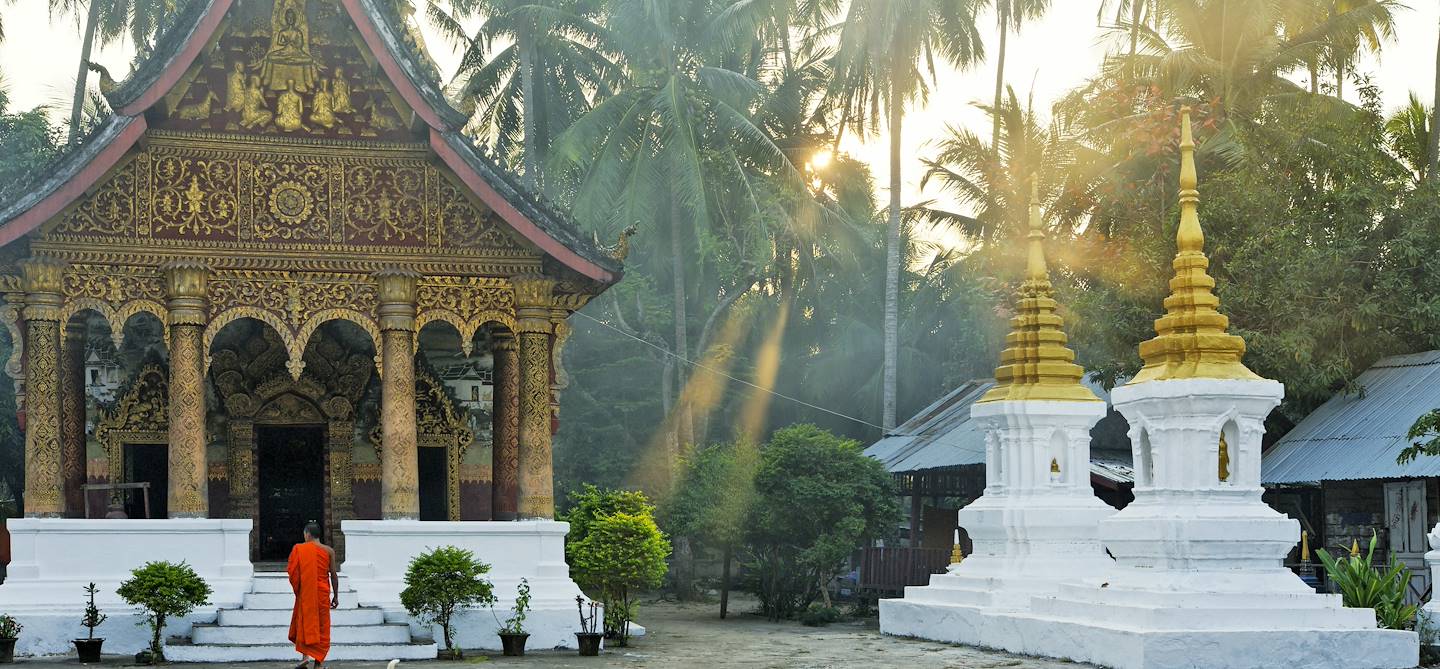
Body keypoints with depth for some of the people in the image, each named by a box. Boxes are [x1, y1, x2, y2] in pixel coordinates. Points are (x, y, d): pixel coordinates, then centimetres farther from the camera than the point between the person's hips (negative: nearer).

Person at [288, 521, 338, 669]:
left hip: (305, 593, -1)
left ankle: (305, 655, -6)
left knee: (305, 623, 11)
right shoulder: (328, 551, -2)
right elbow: (333, 575, -1)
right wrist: (335, 596, 6)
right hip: (322, 593, 1)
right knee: (321, 625, 8)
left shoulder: (298, 549, -5)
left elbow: (292, 571, -6)